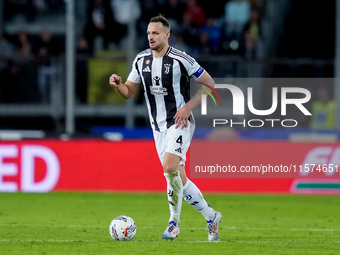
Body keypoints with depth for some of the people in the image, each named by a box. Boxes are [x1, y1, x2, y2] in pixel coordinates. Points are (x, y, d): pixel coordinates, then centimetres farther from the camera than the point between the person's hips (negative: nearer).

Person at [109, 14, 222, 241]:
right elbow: (129, 92, 12)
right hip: (158, 127, 6)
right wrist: (117, 84, -10)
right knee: (179, 179, 7)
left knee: (169, 167, -25)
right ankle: (211, 216, 23)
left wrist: (188, 107, -16)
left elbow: (209, 84, -7)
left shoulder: (181, 59, -13)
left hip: (180, 123, -6)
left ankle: (174, 222, -11)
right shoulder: (141, 60, 4)